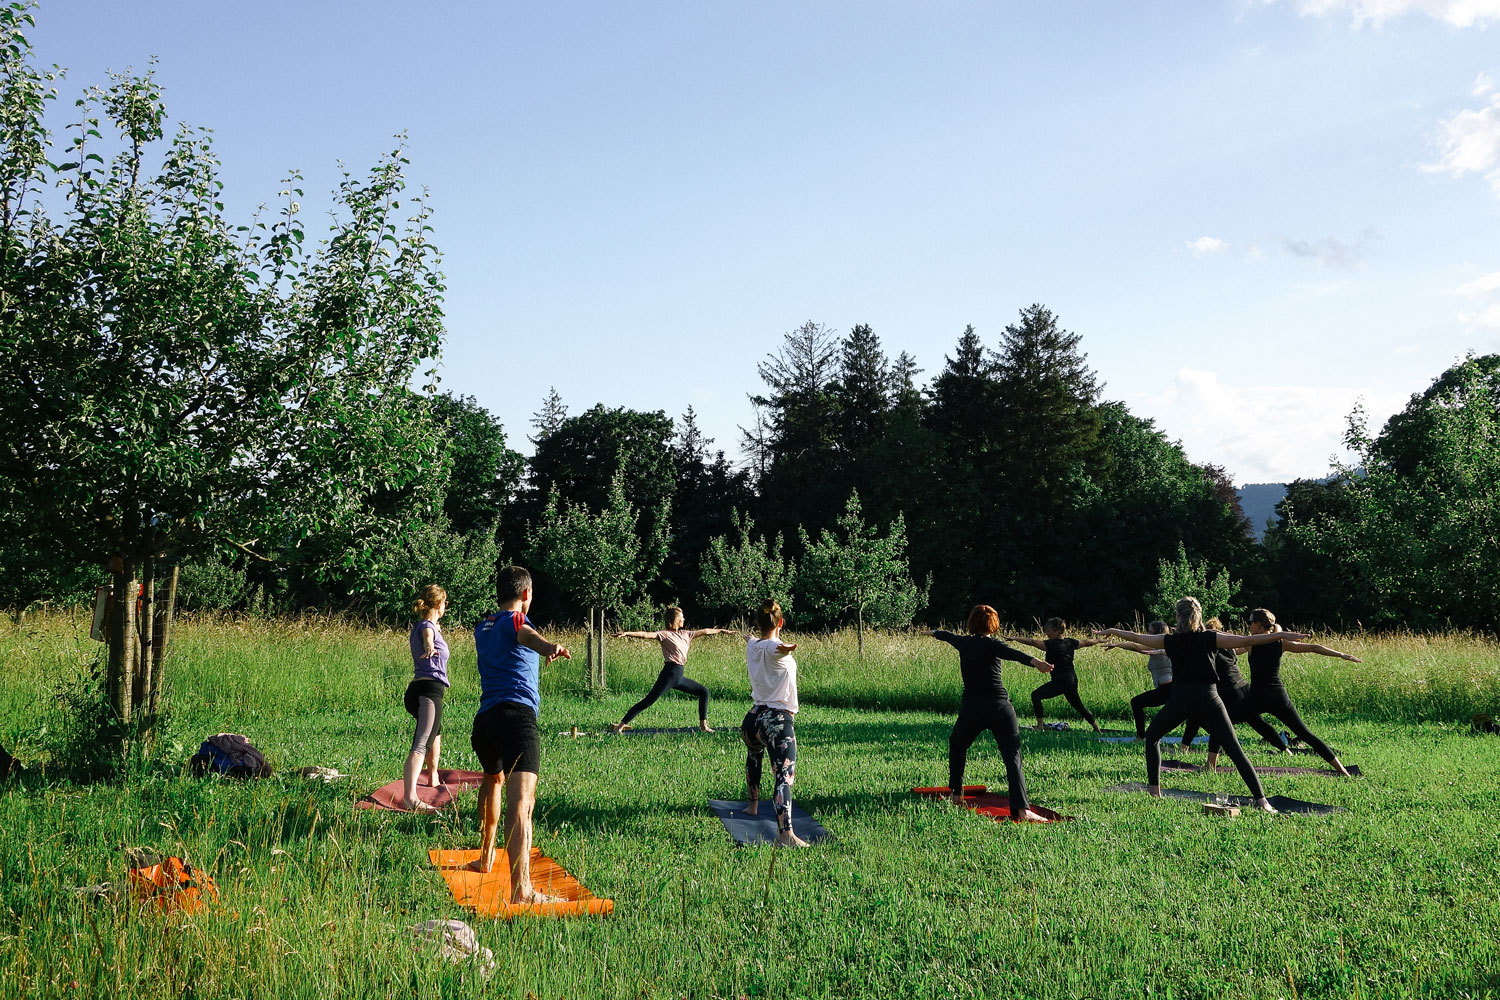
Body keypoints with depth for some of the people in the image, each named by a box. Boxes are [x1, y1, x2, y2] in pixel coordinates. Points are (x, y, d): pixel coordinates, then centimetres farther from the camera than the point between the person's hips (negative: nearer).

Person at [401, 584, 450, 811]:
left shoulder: (418, 626, 20)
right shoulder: (428, 626, -8)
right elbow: (427, 638, -34)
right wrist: (430, 648, -56)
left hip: (417, 689, 10)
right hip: (430, 688, -10)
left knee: (435, 731, 35)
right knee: (421, 744, -22)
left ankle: (433, 776, 54)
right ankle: (409, 797, -38)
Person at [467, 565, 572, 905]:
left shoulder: (482, 628, 24)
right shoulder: (516, 621, 1)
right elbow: (526, 634, -26)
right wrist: (548, 646, -48)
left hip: (484, 719, 8)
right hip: (517, 715, -8)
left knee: (493, 779, 35)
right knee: (521, 799, -20)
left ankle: (486, 858, 49)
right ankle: (520, 889, -35)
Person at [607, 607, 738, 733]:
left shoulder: (685, 634, 17)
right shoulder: (665, 634, -5)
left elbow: (704, 631, 27)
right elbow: (646, 635, -19)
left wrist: (722, 631, 37)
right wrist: (627, 634, -33)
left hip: (679, 676, 8)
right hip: (669, 674, -8)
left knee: (703, 692, 14)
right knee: (648, 701, -13)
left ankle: (703, 725, 19)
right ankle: (620, 725, -13)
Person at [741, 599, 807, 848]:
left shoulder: (751, 646, 8)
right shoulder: (774, 648, -13)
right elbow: (781, 647, -41)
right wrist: (788, 647, -65)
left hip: (753, 717, 8)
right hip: (779, 721, -8)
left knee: (754, 756, 37)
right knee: (784, 776, -17)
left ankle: (752, 803, 53)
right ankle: (785, 834, -32)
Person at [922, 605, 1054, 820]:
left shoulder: (963, 643, 11)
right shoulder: (991, 644, -2)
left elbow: (948, 636, 35)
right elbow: (1012, 653, -24)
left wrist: (933, 632, 56)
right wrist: (1035, 661, -41)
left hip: (971, 709, 4)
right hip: (1000, 707, -4)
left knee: (957, 745, 30)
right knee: (1013, 758, -6)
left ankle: (955, 793, 34)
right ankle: (1021, 809, -20)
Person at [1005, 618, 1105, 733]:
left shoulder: (1051, 644, -13)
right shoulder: (1070, 642, 10)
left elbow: (1033, 642, -22)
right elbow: (1087, 642, 25)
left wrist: (1015, 638, -24)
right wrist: (1099, 640, 44)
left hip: (1060, 681, -9)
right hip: (1072, 680, 9)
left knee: (1036, 695, -9)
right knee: (1078, 705, 25)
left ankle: (1040, 725, -16)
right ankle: (1097, 728, 33)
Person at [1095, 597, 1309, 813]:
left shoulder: (1171, 641, 5)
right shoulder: (1211, 639, 3)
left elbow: (1136, 637, 17)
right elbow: (1246, 641, -2)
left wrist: (1111, 631, 33)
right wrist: (1282, 636, 1)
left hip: (1180, 698, 0)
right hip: (1208, 699, 0)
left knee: (1152, 736, 22)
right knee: (1234, 748, -1)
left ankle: (1154, 789, 16)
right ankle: (1261, 799, -8)